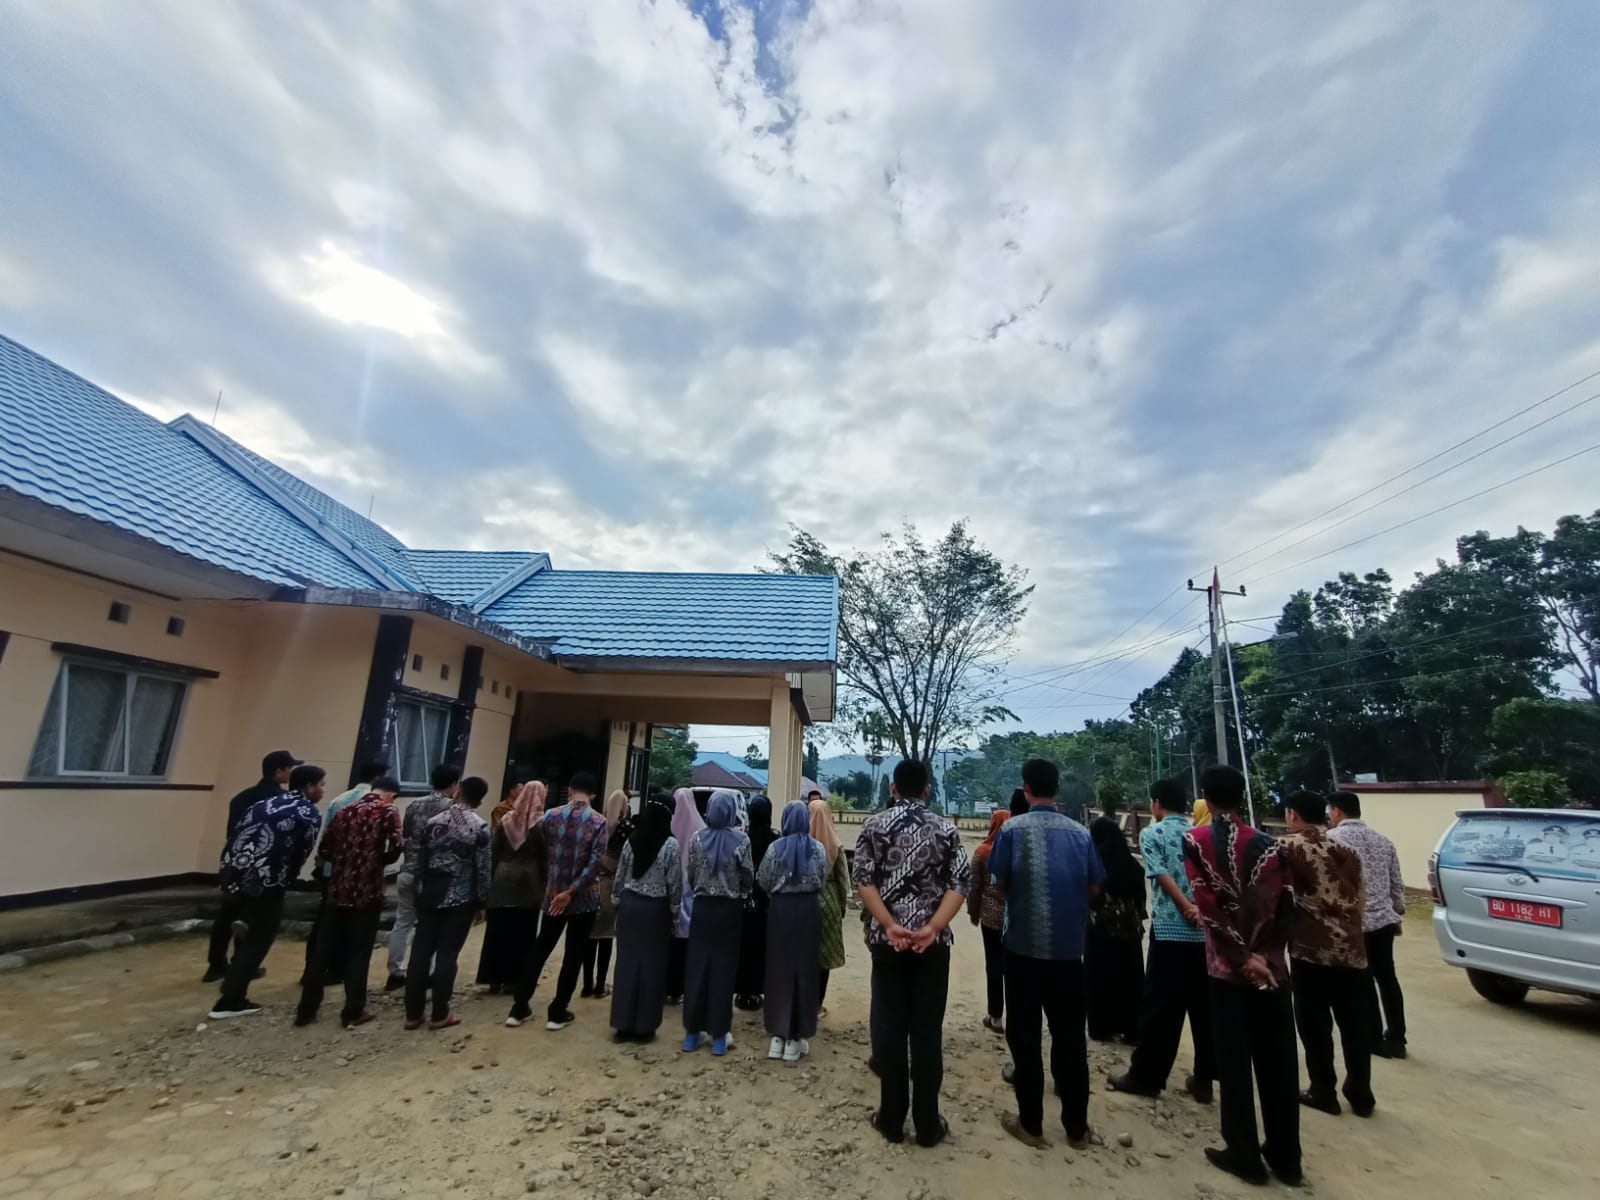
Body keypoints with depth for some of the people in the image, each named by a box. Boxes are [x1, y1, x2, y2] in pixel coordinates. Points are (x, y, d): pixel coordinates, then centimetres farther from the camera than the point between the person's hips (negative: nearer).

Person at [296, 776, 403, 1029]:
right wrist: (379, 861, 3)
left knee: (324, 949, 14)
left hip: (337, 889, 5)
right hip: (367, 891, -5)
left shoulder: (345, 810, 12)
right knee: (359, 951, 5)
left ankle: (307, 1009, 20)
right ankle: (354, 1011, 12)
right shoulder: (388, 810, -5)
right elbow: (396, 847, -16)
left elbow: (324, 850, 12)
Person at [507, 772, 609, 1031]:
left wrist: (549, 886, 11)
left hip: (553, 894, 3)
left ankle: (519, 1007, 23)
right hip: (584, 899, -3)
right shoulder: (598, 822, -9)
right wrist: (571, 891, -13)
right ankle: (557, 1013, 15)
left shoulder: (551, 816, -1)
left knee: (540, 949, 17)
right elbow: (595, 863, -16)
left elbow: (543, 854, 2)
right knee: (573, 955, 9)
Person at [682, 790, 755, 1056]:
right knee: (723, 969, 6)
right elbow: (749, 878, -5)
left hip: (703, 907, 2)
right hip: (730, 910, -2)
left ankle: (692, 1033, 18)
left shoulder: (698, 838, -4)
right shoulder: (741, 840, -9)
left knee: (696, 966, 10)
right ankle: (719, 1036, 13)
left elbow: (690, 875, 3)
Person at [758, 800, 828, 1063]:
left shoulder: (776, 847, -7)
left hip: (781, 908, 0)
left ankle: (778, 1034, 16)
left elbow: (762, 880, -2)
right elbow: (823, 879, 1)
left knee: (779, 967, 10)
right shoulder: (817, 848, -5)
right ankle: (796, 1037, 14)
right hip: (808, 909, 0)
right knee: (805, 968, 8)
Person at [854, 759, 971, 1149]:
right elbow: (961, 884, -9)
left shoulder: (875, 825, -2)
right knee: (927, 1031, 9)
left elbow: (863, 879, -10)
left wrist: (890, 926, -14)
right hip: (933, 943, 1)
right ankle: (927, 1124, 18)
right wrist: (932, 928, -15)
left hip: (887, 941, 0)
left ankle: (892, 1119, 20)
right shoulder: (946, 829, 0)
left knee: (889, 1029, 10)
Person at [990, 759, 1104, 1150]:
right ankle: (1077, 1126, 25)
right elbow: (1094, 887, 6)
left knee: (1025, 1035, 10)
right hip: (1069, 946, 3)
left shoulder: (1013, 829, -10)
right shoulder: (1080, 832, -2)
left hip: (1024, 944, -3)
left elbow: (999, 882, -6)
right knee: (1070, 1036, 15)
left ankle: (1031, 1124, 19)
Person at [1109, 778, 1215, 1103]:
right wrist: (1203, 911, -6)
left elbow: (1163, 876, -13)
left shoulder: (1151, 833, -2)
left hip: (1170, 929, -5)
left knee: (1158, 1006, 2)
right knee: (1205, 1006, 12)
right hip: (1207, 930, 5)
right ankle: (1204, 1078, 19)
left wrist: (1188, 910, -13)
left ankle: (1146, 1076, 11)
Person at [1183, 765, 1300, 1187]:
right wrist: (1266, 954, 2)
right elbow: (1286, 907, -3)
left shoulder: (1195, 841, -9)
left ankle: (1245, 1155, 18)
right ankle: (1285, 1156, 25)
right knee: (1278, 1062, 13)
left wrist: (1242, 957, -9)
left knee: (1234, 1062, 8)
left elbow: (1208, 907, -14)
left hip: (1228, 965, -3)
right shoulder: (1269, 845, 0)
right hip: (1272, 966, 3)